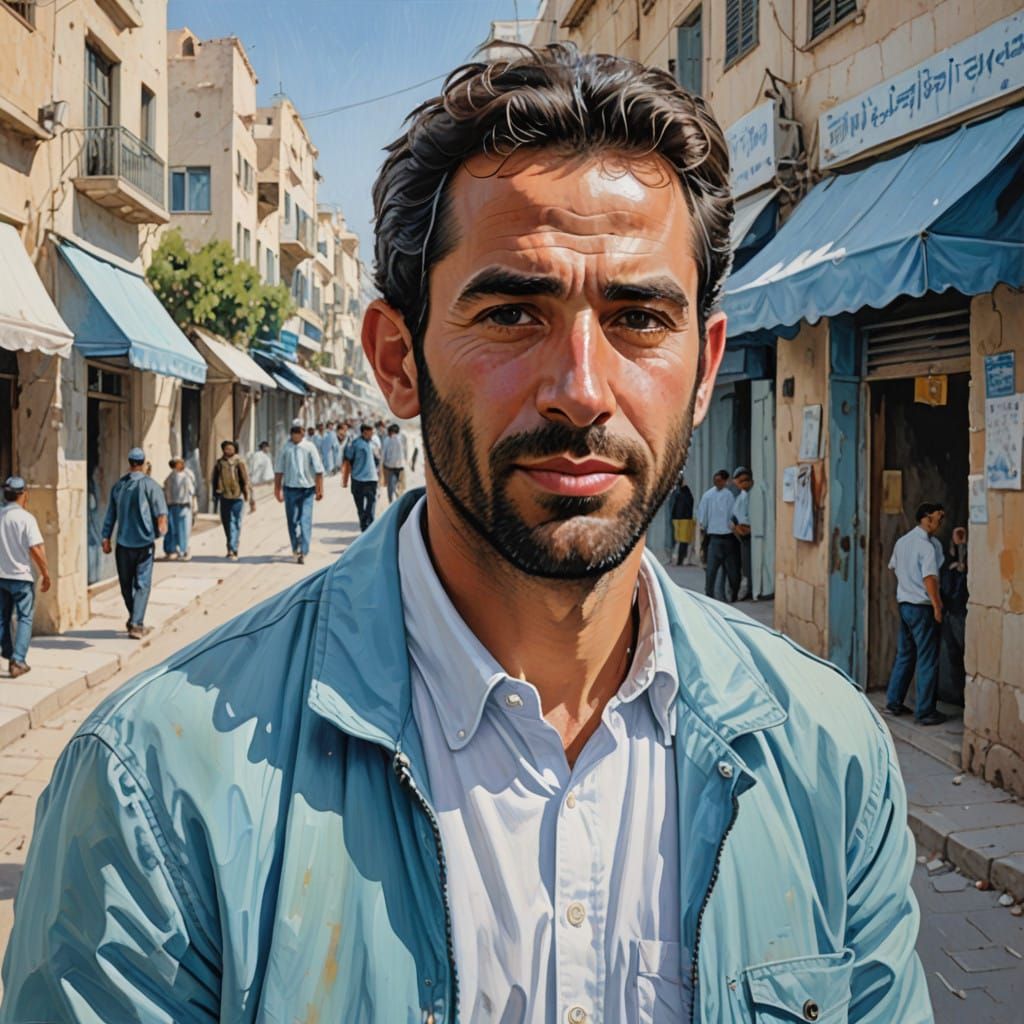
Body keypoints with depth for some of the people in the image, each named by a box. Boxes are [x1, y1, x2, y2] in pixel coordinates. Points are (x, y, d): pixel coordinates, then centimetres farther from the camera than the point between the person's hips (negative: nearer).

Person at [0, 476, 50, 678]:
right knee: (24, 618, 2)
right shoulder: (26, 518, -13)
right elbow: (35, 549, -17)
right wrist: (45, 574, -7)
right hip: (21, 577, -5)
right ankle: (18, 661, -5)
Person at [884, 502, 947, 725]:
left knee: (904, 655, 17)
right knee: (927, 660, -1)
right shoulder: (928, 545, -16)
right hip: (922, 607, -8)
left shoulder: (902, 541, 10)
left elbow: (893, 566, 24)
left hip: (904, 604, 8)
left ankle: (894, 703, 23)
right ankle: (924, 711, 2)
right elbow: (929, 577, -24)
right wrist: (937, 606, -21)